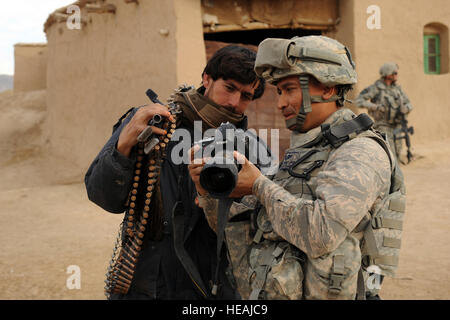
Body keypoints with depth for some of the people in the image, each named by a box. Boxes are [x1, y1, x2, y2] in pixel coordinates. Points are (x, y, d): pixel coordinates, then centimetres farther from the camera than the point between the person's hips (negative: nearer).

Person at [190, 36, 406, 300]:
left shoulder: (362, 152, -10)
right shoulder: (301, 153, 12)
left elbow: (321, 234, -24)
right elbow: (240, 231, 13)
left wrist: (259, 185, -13)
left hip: (319, 293, -6)